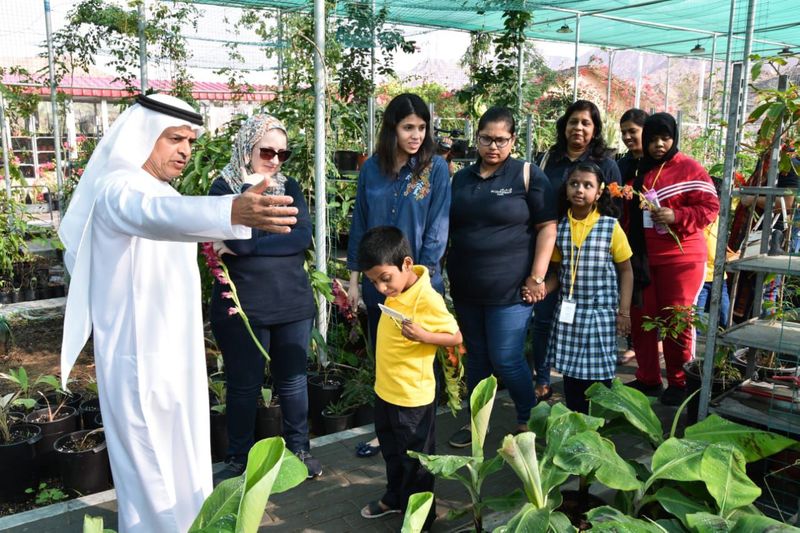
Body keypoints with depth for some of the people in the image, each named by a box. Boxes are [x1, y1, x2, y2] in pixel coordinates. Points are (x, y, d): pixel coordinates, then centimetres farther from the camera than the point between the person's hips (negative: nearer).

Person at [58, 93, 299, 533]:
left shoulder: (160, 189, 13)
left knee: (182, 460, 19)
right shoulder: (118, 188, -19)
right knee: (152, 467, 3)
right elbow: (153, 213, -42)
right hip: (141, 355, -9)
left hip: (175, 350, 9)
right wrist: (232, 212, -59)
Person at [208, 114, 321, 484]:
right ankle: (238, 459, 27)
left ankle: (298, 448, 32)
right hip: (242, 307, -3)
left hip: (293, 303, 3)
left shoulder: (289, 187, 8)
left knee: (293, 380, 14)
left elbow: (303, 237, -9)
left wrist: (248, 246, -15)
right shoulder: (224, 187, -3)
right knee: (244, 385, 8)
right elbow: (236, 237, -20)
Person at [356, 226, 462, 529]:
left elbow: (455, 337, -21)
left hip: (412, 395, -8)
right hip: (385, 389, 8)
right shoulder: (395, 288, -2)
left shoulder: (427, 299, -26)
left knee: (415, 460, 11)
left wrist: (422, 335, -34)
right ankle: (395, 497, 49)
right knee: (391, 450, 27)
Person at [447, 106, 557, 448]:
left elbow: (547, 227, -7)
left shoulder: (527, 175, -4)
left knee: (506, 359, -2)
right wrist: (445, 272, 11)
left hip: (509, 289, -5)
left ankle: (528, 420, 22)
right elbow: (447, 228, 17)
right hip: (465, 290, 5)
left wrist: (537, 277, -12)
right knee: (476, 357, 14)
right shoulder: (461, 179, 10)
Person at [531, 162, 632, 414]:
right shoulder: (560, 227, 2)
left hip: (601, 313, -3)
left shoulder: (610, 227, -6)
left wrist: (623, 312, -5)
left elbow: (625, 271, 0)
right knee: (571, 372, 11)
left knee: (600, 374, 4)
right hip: (569, 313, 3)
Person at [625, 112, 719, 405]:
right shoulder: (639, 171, 12)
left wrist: (676, 216, -22)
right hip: (643, 257, 5)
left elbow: (710, 207, -9)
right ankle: (647, 379, 21)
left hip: (681, 258, -5)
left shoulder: (689, 168, -4)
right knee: (640, 318, 7)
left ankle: (680, 383, 14)